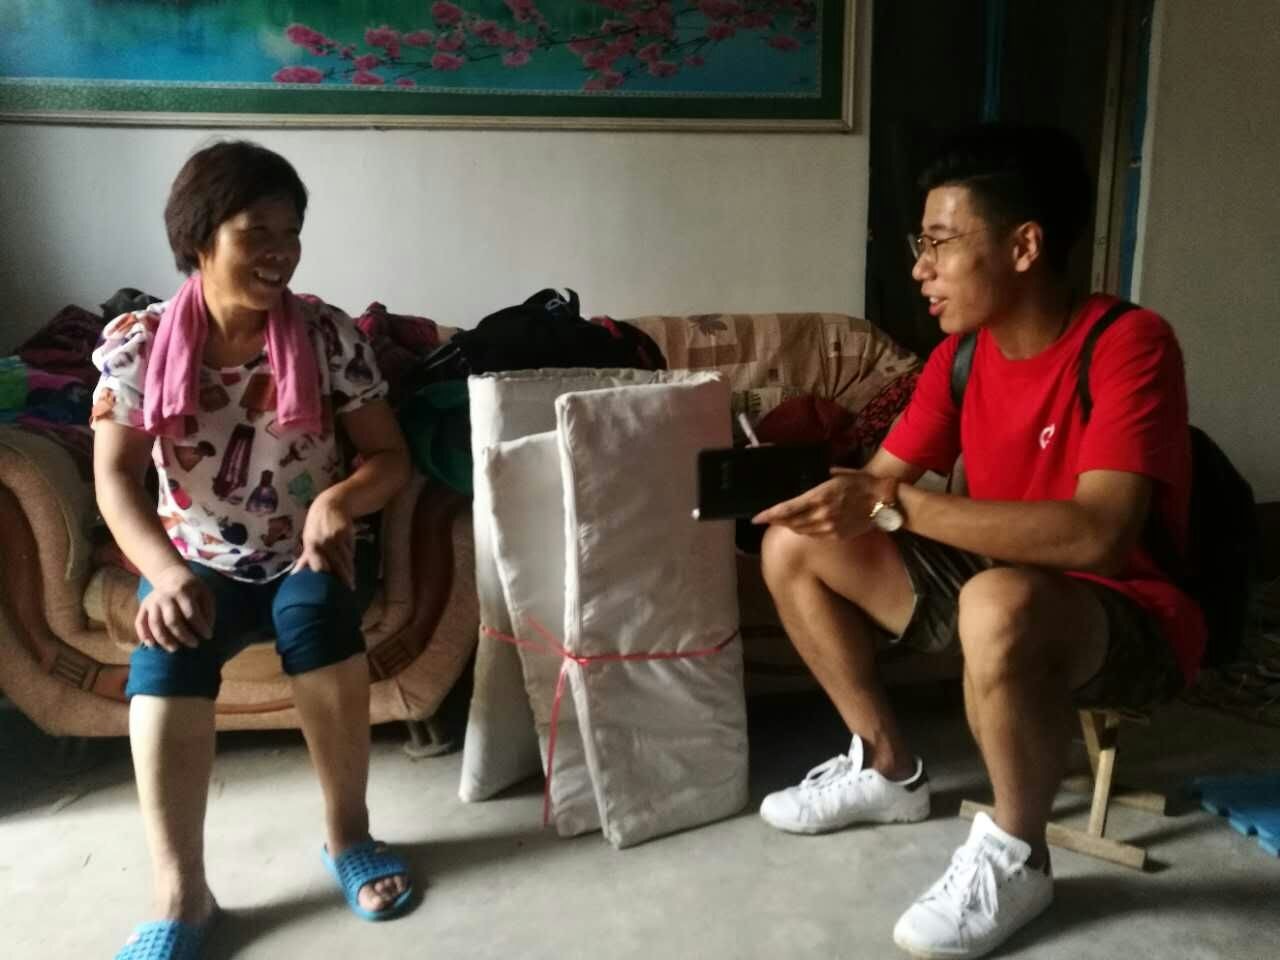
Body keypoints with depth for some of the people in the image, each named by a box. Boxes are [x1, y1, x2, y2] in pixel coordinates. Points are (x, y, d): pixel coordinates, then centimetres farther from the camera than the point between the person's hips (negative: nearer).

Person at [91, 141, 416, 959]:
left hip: (314, 555, 0)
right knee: (169, 642, -29)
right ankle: (181, 894, -21)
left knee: (315, 607, -33)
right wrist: (168, 574, -28)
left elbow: (392, 457, -6)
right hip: (203, 564, 1)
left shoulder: (328, 334, -7)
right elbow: (117, 478, -11)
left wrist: (340, 499, -29)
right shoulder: (138, 341, -5)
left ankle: (348, 831, -14)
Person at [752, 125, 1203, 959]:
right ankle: (888, 769, 12)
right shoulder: (960, 356, -1)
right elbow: (878, 481, 2)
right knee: (795, 547, -2)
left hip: (1132, 618, -7)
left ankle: (1015, 856, -12)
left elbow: (1097, 535, -34)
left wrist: (896, 507, -34)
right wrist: (815, 493, -22)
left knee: (999, 605, -41)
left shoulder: (1128, 343, -23)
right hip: (1003, 579, 7)